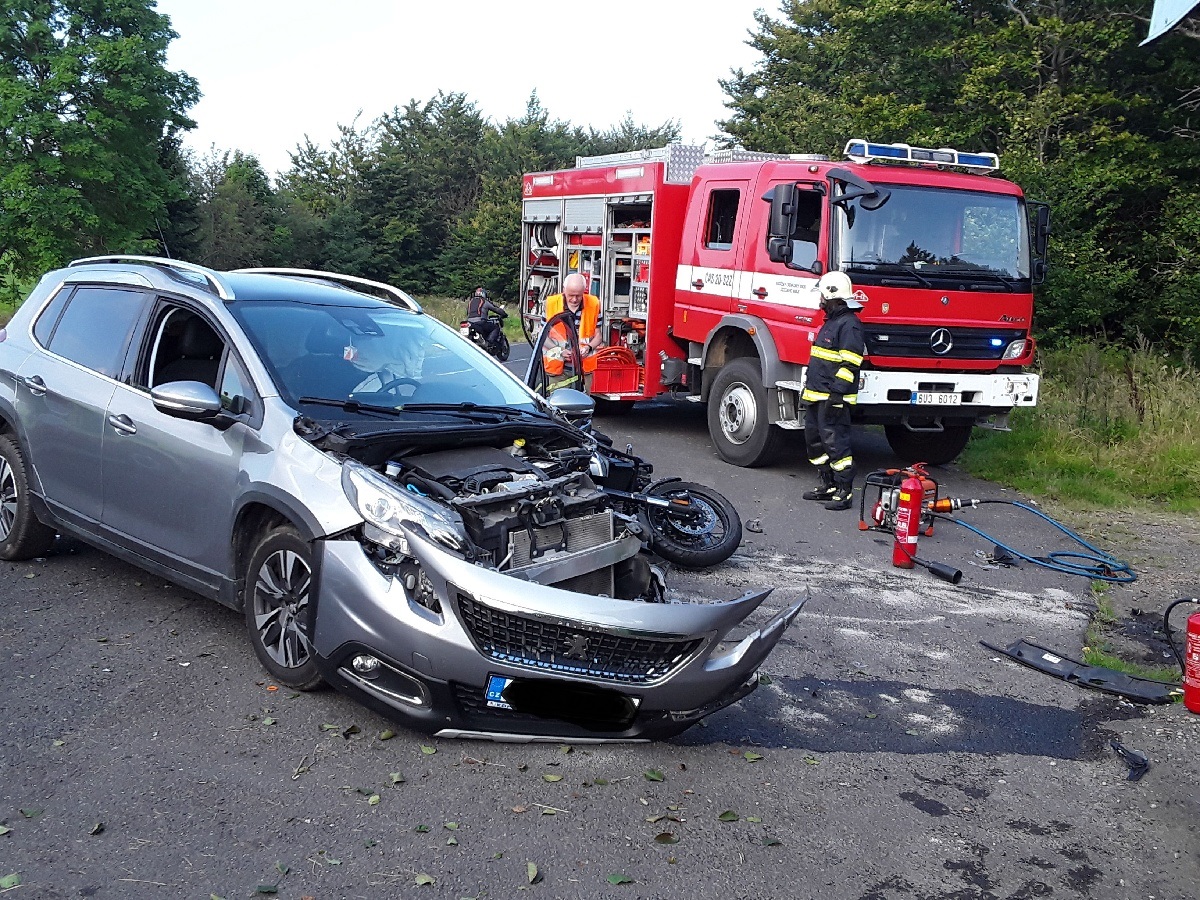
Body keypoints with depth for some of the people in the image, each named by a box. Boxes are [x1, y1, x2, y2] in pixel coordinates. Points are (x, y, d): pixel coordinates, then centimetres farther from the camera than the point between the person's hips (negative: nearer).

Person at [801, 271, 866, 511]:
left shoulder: (849, 324, -13)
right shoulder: (830, 322, 19)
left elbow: (850, 364, -20)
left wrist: (836, 393, -25)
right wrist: (807, 390, 24)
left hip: (833, 398, -11)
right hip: (816, 395, 11)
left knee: (835, 441, -9)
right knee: (814, 440, 14)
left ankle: (844, 491, -4)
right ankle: (828, 485, 23)